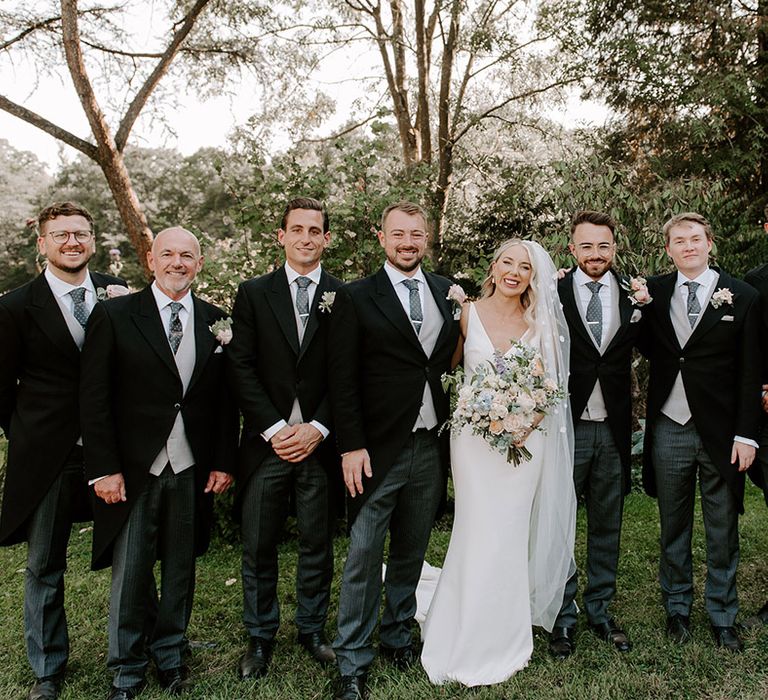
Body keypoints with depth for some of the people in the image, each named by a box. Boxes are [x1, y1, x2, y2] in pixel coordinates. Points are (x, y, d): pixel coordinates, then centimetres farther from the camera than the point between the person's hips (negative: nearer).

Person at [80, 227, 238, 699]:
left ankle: (170, 655, 35)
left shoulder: (215, 322, 5)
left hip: (192, 471, 3)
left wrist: (224, 462, 2)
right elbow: (94, 397, -6)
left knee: (180, 569, 14)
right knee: (130, 572, 7)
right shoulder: (115, 315, -3)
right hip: (133, 469, -2)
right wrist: (104, 469, -10)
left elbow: (225, 399, 7)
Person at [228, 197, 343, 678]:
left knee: (318, 545, 11)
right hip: (267, 441, 0)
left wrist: (318, 428, -9)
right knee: (259, 548, 8)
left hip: (320, 442, 0)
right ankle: (261, 637, 26)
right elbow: (241, 367, -1)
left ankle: (313, 629, 30)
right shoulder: (253, 293, 4)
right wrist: (274, 429, -9)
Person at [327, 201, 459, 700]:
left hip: (431, 446, 4)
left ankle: (398, 636, 35)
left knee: (411, 552, 17)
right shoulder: (356, 297, -4)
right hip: (380, 448, -4)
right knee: (364, 556, 1)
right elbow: (343, 379, -7)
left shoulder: (447, 292, 9)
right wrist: (351, 446, -12)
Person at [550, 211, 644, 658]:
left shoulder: (633, 294, 3)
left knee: (607, 525, 16)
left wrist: (644, 307, -5)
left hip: (613, 429, 3)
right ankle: (563, 616, 25)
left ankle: (600, 609, 34)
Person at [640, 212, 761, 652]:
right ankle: (678, 608, 31)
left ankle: (723, 616, 28)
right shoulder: (653, 292, 4)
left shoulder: (742, 297, -2)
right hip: (669, 430, 2)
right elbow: (647, 349, 6)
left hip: (720, 433, -1)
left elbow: (751, 372, -3)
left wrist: (746, 434, -7)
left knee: (723, 533, 11)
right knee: (674, 529, 15)